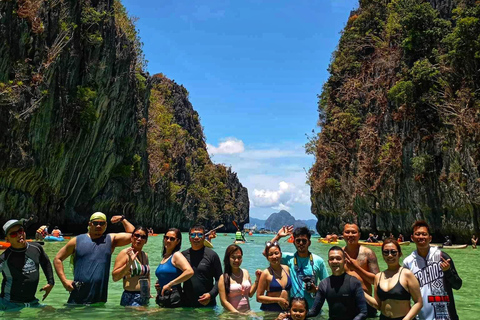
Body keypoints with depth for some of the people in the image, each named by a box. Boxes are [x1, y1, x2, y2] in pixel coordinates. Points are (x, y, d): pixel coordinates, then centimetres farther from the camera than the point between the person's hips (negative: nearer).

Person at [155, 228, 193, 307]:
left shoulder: (176, 255, -11)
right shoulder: (164, 257, 13)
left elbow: (189, 272, -28)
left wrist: (169, 284, -21)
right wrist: (158, 284, 6)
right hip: (162, 299, 8)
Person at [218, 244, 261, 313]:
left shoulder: (245, 272, 10)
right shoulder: (224, 277, -6)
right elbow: (224, 301, -7)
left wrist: (257, 279, 8)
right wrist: (237, 313, -12)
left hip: (247, 312, 3)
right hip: (232, 313, -3)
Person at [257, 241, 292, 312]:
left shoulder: (286, 269, 6)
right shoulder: (266, 273, -8)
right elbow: (259, 297, -9)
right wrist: (278, 300, -12)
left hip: (286, 309, 4)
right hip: (269, 310, -4)